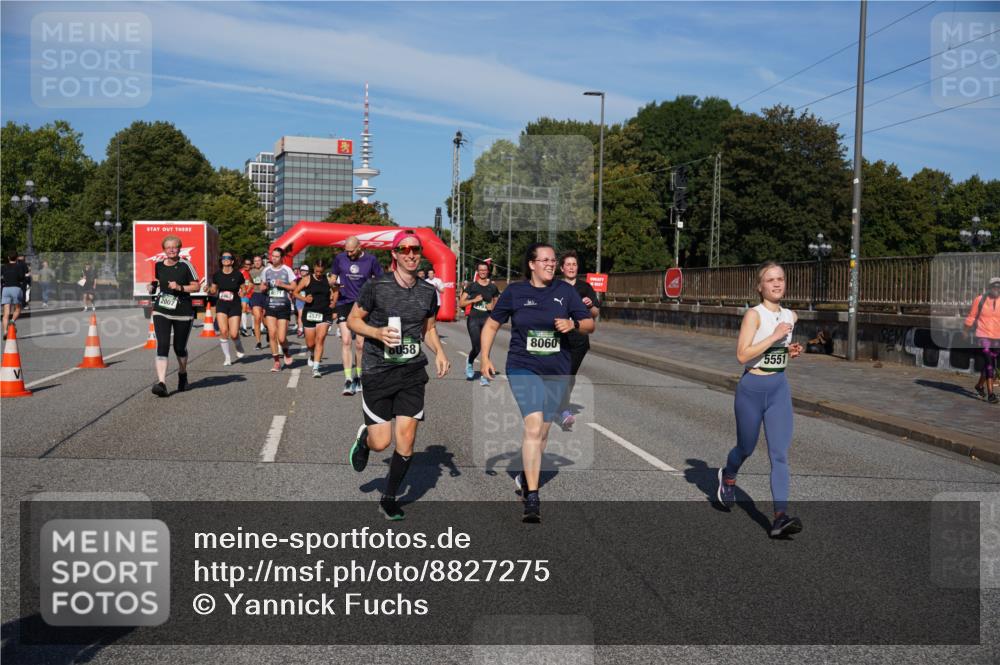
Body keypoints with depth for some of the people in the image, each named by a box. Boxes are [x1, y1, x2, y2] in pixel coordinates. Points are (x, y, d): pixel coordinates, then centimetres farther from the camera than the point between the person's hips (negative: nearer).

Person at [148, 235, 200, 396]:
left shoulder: (185, 265, -7)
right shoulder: (158, 265, 5)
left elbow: (196, 286, -6)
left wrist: (180, 287, -20)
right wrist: (153, 287, 3)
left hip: (183, 313, -2)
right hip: (161, 312, 2)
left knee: (180, 348, 11)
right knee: (162, 346, -13)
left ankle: (182, 375, 39)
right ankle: (161, 383, -20)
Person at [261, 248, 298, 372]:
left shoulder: (287, 270, 0)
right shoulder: (266, 271, 9)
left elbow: (294, 287, 0)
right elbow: (263, 287, 18)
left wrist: (282, 285, -15)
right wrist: (264, 287, -5)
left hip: (284, 306, -3)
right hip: (270, 305, 3)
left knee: (281, 338, -8)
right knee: (272, 334, -9)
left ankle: (286, 352, 27)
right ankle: (277, 362, 1)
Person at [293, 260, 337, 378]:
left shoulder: (329, 280, 3)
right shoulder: (307, 279, 0)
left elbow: (335, 291, 21)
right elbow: (295, 293, 4)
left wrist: (334, 302, 6)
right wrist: (304, 299, -14)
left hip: (325, 314, 0)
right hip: (310, 313, 0)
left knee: (320, 339, -13)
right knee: (310, 344, 6)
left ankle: (316, 368, -12)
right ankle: (312, 355, 43)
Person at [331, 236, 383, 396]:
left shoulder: (370, 260, -2)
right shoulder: (340, 258, 2)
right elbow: (333, 276, 13)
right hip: (344, 303, 0)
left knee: (360, 344, 3)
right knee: (346, 341, -12)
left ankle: (358, 377, 22)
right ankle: (348, 380, -12)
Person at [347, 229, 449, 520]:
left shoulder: (427, 291, 5)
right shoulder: (376, 287, -7)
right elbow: (353, 320, 0)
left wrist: (439, 352, 0)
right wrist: (377, 333, -18)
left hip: (412, 373, 3)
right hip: (378, 373, -3)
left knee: (406, 440, -2)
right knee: (381, 442, -4)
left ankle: (388, 499, 18)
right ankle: (364, 437, 36)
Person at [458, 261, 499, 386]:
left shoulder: (493, 287, 6)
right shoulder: (472, 286, 1)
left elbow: (497, 303, 19)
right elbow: (461, 303, -1)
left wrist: (493, 306, -3)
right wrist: (473, 300, -14)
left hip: (487, 319, 2)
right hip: (474, 319, -2)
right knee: (476, 347, -6)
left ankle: (484, 375, 1)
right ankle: (469, 363, 28)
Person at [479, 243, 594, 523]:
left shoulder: (565, 290, 4)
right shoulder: (514, 291, 0)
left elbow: (589, 324, 7)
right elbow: (491, 324, 9)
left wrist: (573, 324, -15)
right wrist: (485, 357, 0)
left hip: (556, 371, 3)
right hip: (523, 368, -3)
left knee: (543, 431, 14)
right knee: (533, 426, -19)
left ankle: (526, 477, 39)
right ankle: (532, 498, -18)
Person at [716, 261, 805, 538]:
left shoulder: (790, 316, 6)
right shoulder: (754, 315, -12)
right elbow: (742, 355, -21)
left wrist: (791, 351, 3)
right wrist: (774, 336, -24)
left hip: (780, 388, 4)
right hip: (752, 388, -4)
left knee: (780, 454, -7)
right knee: (746, 448, 14)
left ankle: (780, 517, -11)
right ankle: (728, 476, 48)